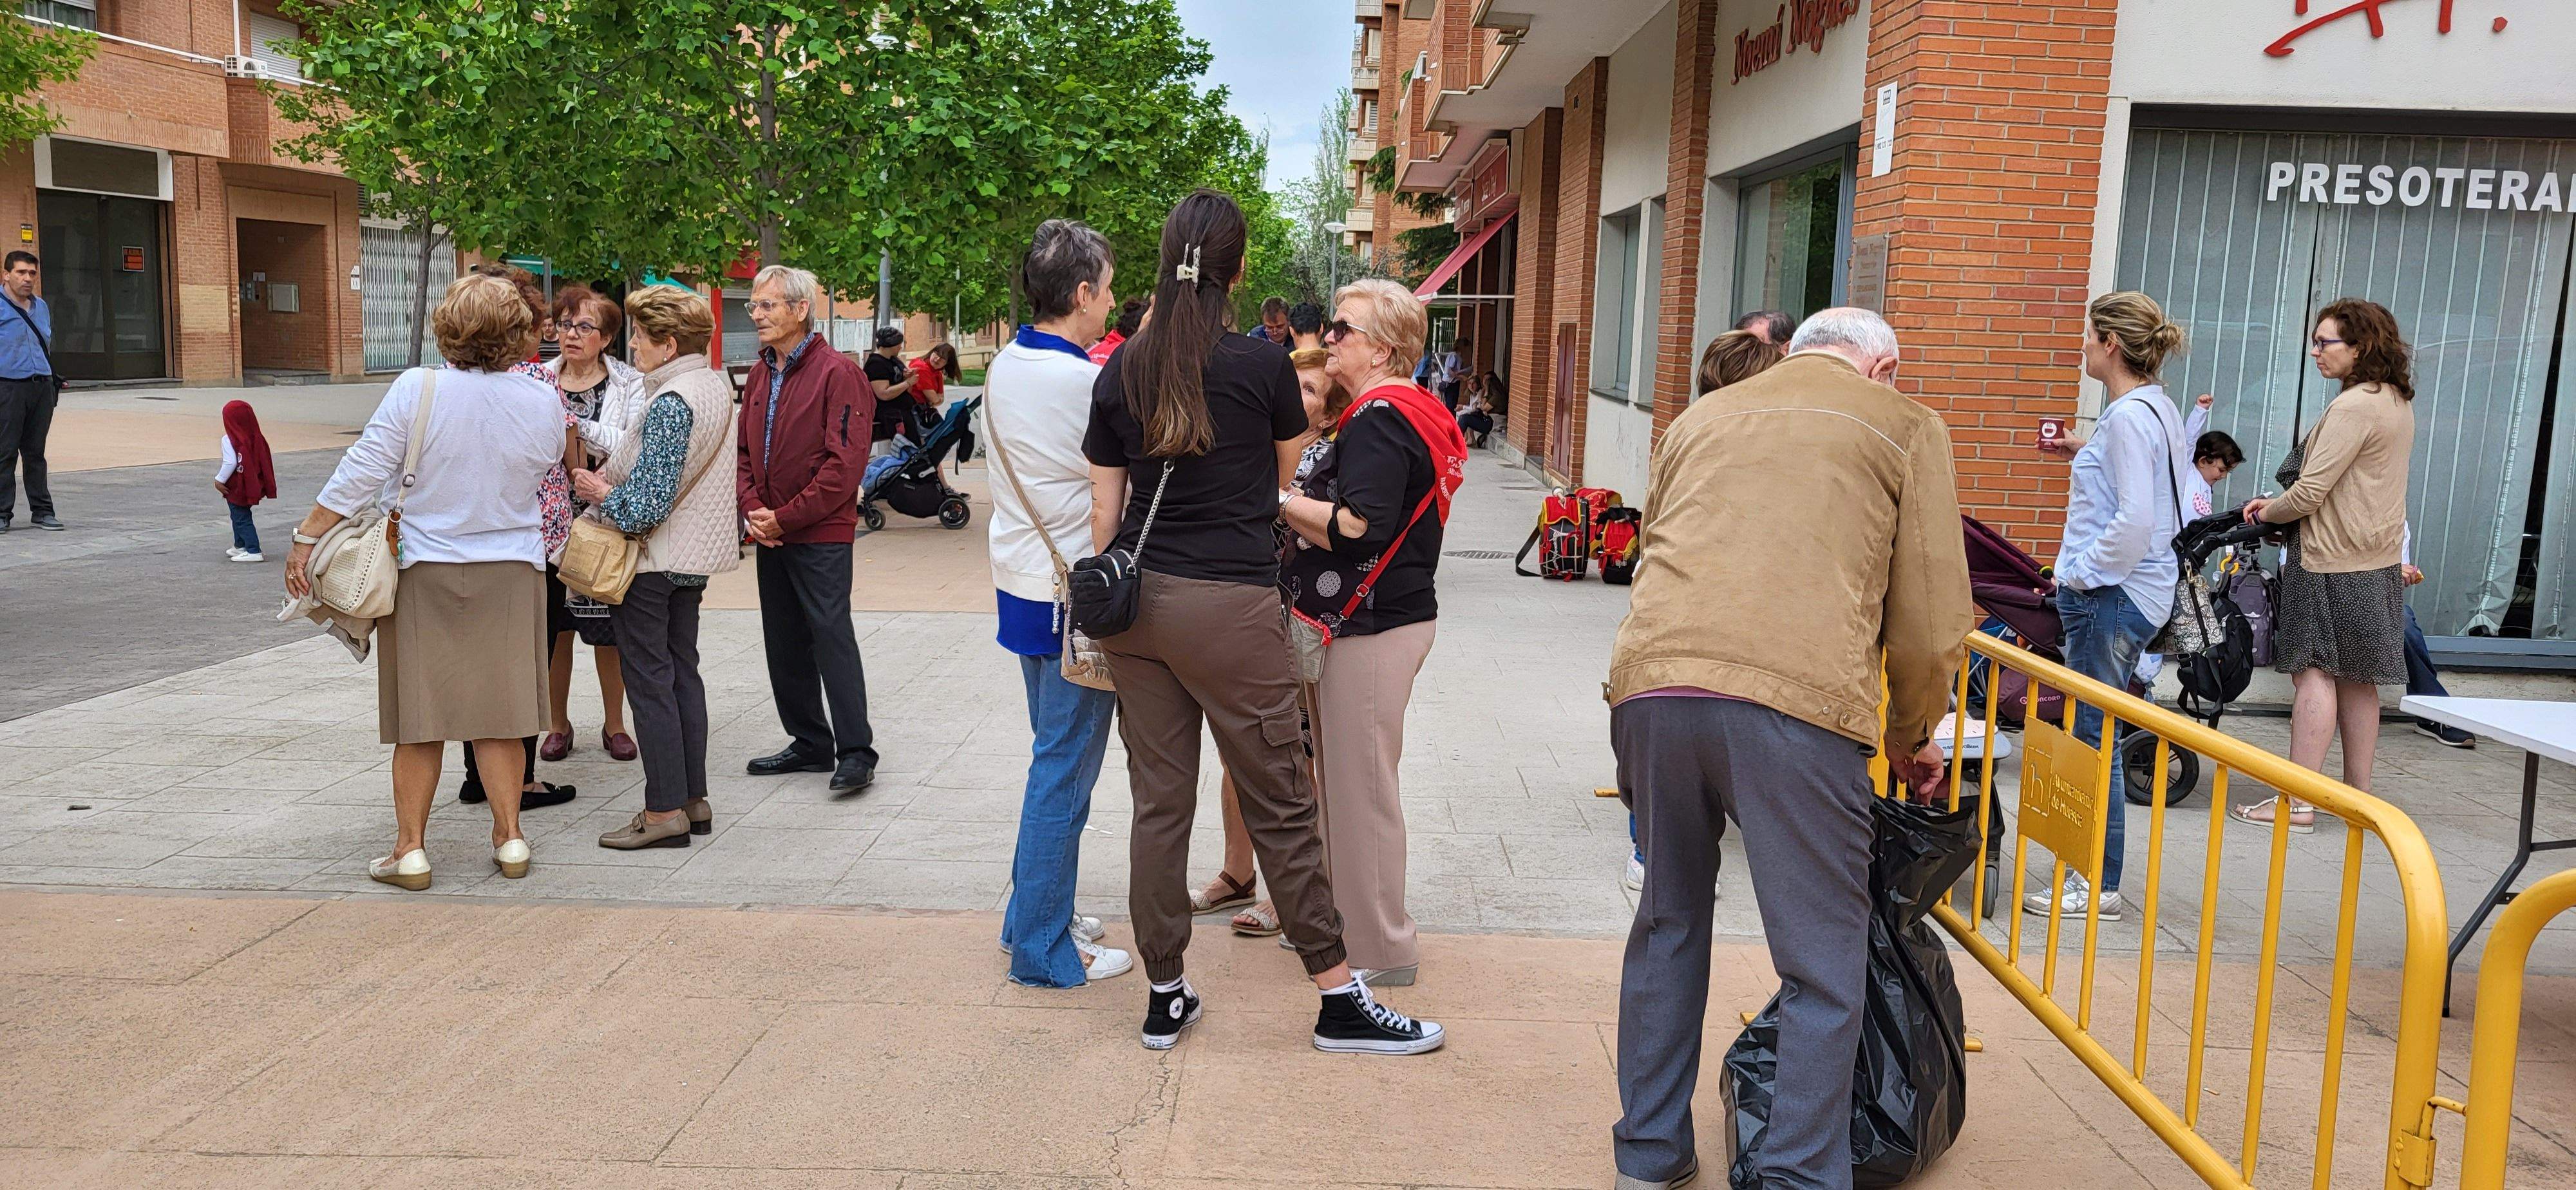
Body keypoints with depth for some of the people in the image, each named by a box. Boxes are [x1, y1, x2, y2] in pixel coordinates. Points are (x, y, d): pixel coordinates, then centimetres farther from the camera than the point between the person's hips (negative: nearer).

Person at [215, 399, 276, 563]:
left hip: (236, 488, -7)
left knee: (241, 519, -1)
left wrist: (220, 480, -12)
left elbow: (230, 463, -24)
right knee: (240, 516, 23)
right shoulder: (257, 438, 1)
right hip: (253, 486, 7)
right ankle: (240, 546, 34)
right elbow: (264, 462, 5)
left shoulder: (229, 440, -17)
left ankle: (254, 551, -6)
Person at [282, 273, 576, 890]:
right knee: (499, 710, 12)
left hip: (426, 573, -2)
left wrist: (307, 538, -3)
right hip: (511, 570, 2)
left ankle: (410, 850, 14)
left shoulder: (417, 390, -13)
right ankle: (509, 838, 16)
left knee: (420, 720, 7)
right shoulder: (543, 401, -6)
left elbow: (361, 474, -11)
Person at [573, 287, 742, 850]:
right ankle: (694, 799, 20)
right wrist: (614, 473, 12)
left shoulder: (670, 404, -22)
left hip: (651, 561, -9)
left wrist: (599, 492, -7)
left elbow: (648, 505, -24)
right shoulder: (718, 386, 7)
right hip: (696, 555, 9)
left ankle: (665, 810, 5)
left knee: (649, 681, -1)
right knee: (683, 672, 14)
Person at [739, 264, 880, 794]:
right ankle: (811, 744, 23)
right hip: (771, 534, 8)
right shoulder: (761, 374, 12)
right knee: (783, 643, 12)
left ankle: (856, 751, 0)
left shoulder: (837, 373, -11)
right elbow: (744, 450, 16)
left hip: (821, 535, -8)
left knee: (832, 636, -7)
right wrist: (753, 509, -2)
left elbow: (845, 463, -16)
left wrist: (785, 517, -14)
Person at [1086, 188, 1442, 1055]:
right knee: (1280, 805, 3)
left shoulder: (1122, 370, 6)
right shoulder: (1263, 364, -4)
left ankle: (1164, 998, 20)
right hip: (1229, 604, -4)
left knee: (1158, 803, 11)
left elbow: (1104, 507, 8)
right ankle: (1339, 1000, 14)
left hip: (1137, 601, 5)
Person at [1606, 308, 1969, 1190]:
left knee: (1668, 925, 21)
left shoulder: (1701, 417, 28)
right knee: (1823, 968, 7)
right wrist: (1909, 737, 28)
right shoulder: (1906, 427, 16)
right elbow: (1930, 621, 12)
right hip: (1797, 701, -4)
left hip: (1650, 685, 5)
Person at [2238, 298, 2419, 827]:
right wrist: (2278, 505, 13)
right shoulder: (2398, 402, 13)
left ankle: (2298, 802, -5)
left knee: (2315, 674, -7)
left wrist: (2266, 513, -1)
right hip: (2378, 562, 9)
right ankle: (2358, 795, 21)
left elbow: (2310, 492, -20)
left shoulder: (2354, 407, -18)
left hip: (2331, 563, -9)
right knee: (2358, 682, 14)